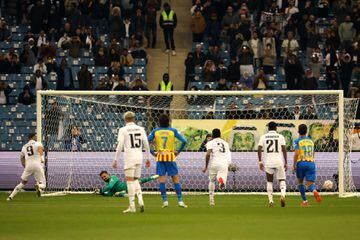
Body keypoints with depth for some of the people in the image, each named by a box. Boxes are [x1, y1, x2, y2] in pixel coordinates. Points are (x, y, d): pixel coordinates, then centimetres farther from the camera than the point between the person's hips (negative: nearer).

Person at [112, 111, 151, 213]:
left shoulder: (123, 130, -3)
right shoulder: (140, 129, 9)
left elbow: (120, 146, -8)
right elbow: (146, 145, 9)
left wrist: (115, 160, -4)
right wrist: (148, 158, 17)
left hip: (129, 158, -4)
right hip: (139, 158, 4)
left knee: (130, 181, -2)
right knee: (135, 180, 16)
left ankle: (132, 207, -5)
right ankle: (140, 201, -4)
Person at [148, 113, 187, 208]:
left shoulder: (155, 131, 4)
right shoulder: (173, 131, 1)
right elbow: (184, 141, -6)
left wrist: (153, 152, 3)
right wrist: (178, 151, 2)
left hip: (160, 157, 1)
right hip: (170, 157, -1)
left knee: (162, 179, 4)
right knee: (176, 179, 3)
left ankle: (165, 201, -1)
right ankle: (180, 201, 1)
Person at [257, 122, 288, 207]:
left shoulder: (263, 137, 8)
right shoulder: (280, 137, 5)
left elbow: (259, 149, -1)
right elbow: (284, 150, -1)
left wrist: (260, 162, 4)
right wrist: (286, 163, 3)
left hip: (268, 162, 1)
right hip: (279, 162, -1)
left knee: (269, 181, 15)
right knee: (282, 180, 8)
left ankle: (270, 201, 7)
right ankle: (283, 195, -20)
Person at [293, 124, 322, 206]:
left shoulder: (297, 141, 0)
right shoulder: (311, 141, 15)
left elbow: (296, 154, -12)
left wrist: (294, 165, -6)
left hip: (301, 163, -3)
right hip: (311, 163, 3)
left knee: (300, 182, 19)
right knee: (310, 183, -3)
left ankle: (304, 201, 18)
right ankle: (314, 191, -39)